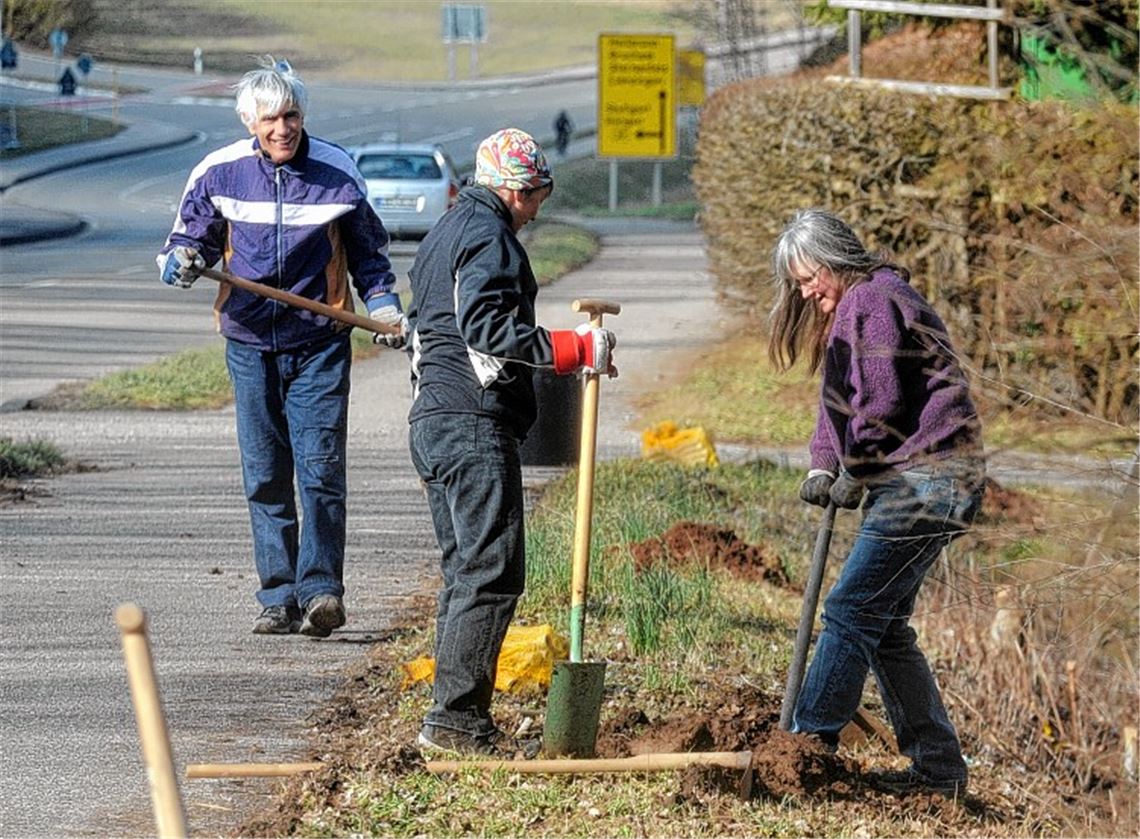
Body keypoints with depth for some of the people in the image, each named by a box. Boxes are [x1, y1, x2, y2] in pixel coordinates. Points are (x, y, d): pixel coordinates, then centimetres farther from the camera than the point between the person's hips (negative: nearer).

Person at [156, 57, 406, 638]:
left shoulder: (336, 171, 0)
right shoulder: (220, 173, 0)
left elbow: (367, 252, 12)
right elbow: (190, 237, 10)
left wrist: (383, 305, -2)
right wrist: (182, 260, -13)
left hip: (320, 344, -2)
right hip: (250, 344, 2)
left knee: (320, 469, -11)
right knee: (264, 477, 4)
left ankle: (321, 590, -11)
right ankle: (279, 598, 9)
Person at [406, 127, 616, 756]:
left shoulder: (444, 233, 22)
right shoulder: (489, 238, -9)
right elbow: (487, 330, -21)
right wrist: (578, 349, -20)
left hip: (431, 419, 11)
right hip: (475, 427, -11)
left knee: (465, 573, 13)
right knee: (491, 573, -10)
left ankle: (455, 716, 13)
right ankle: (455, 717, -12)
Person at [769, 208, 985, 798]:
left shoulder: (870, 301, -11)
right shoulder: (849, 311, 23)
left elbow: (882, 405, -17)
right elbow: (839, 406, 19)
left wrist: (854, 475, -6)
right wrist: (823, 465, 3)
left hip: (923, 477, -11)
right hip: (916, 483, 11)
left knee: (852, 612, -12)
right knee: (884, 626, 11)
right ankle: (938, 766, 13)